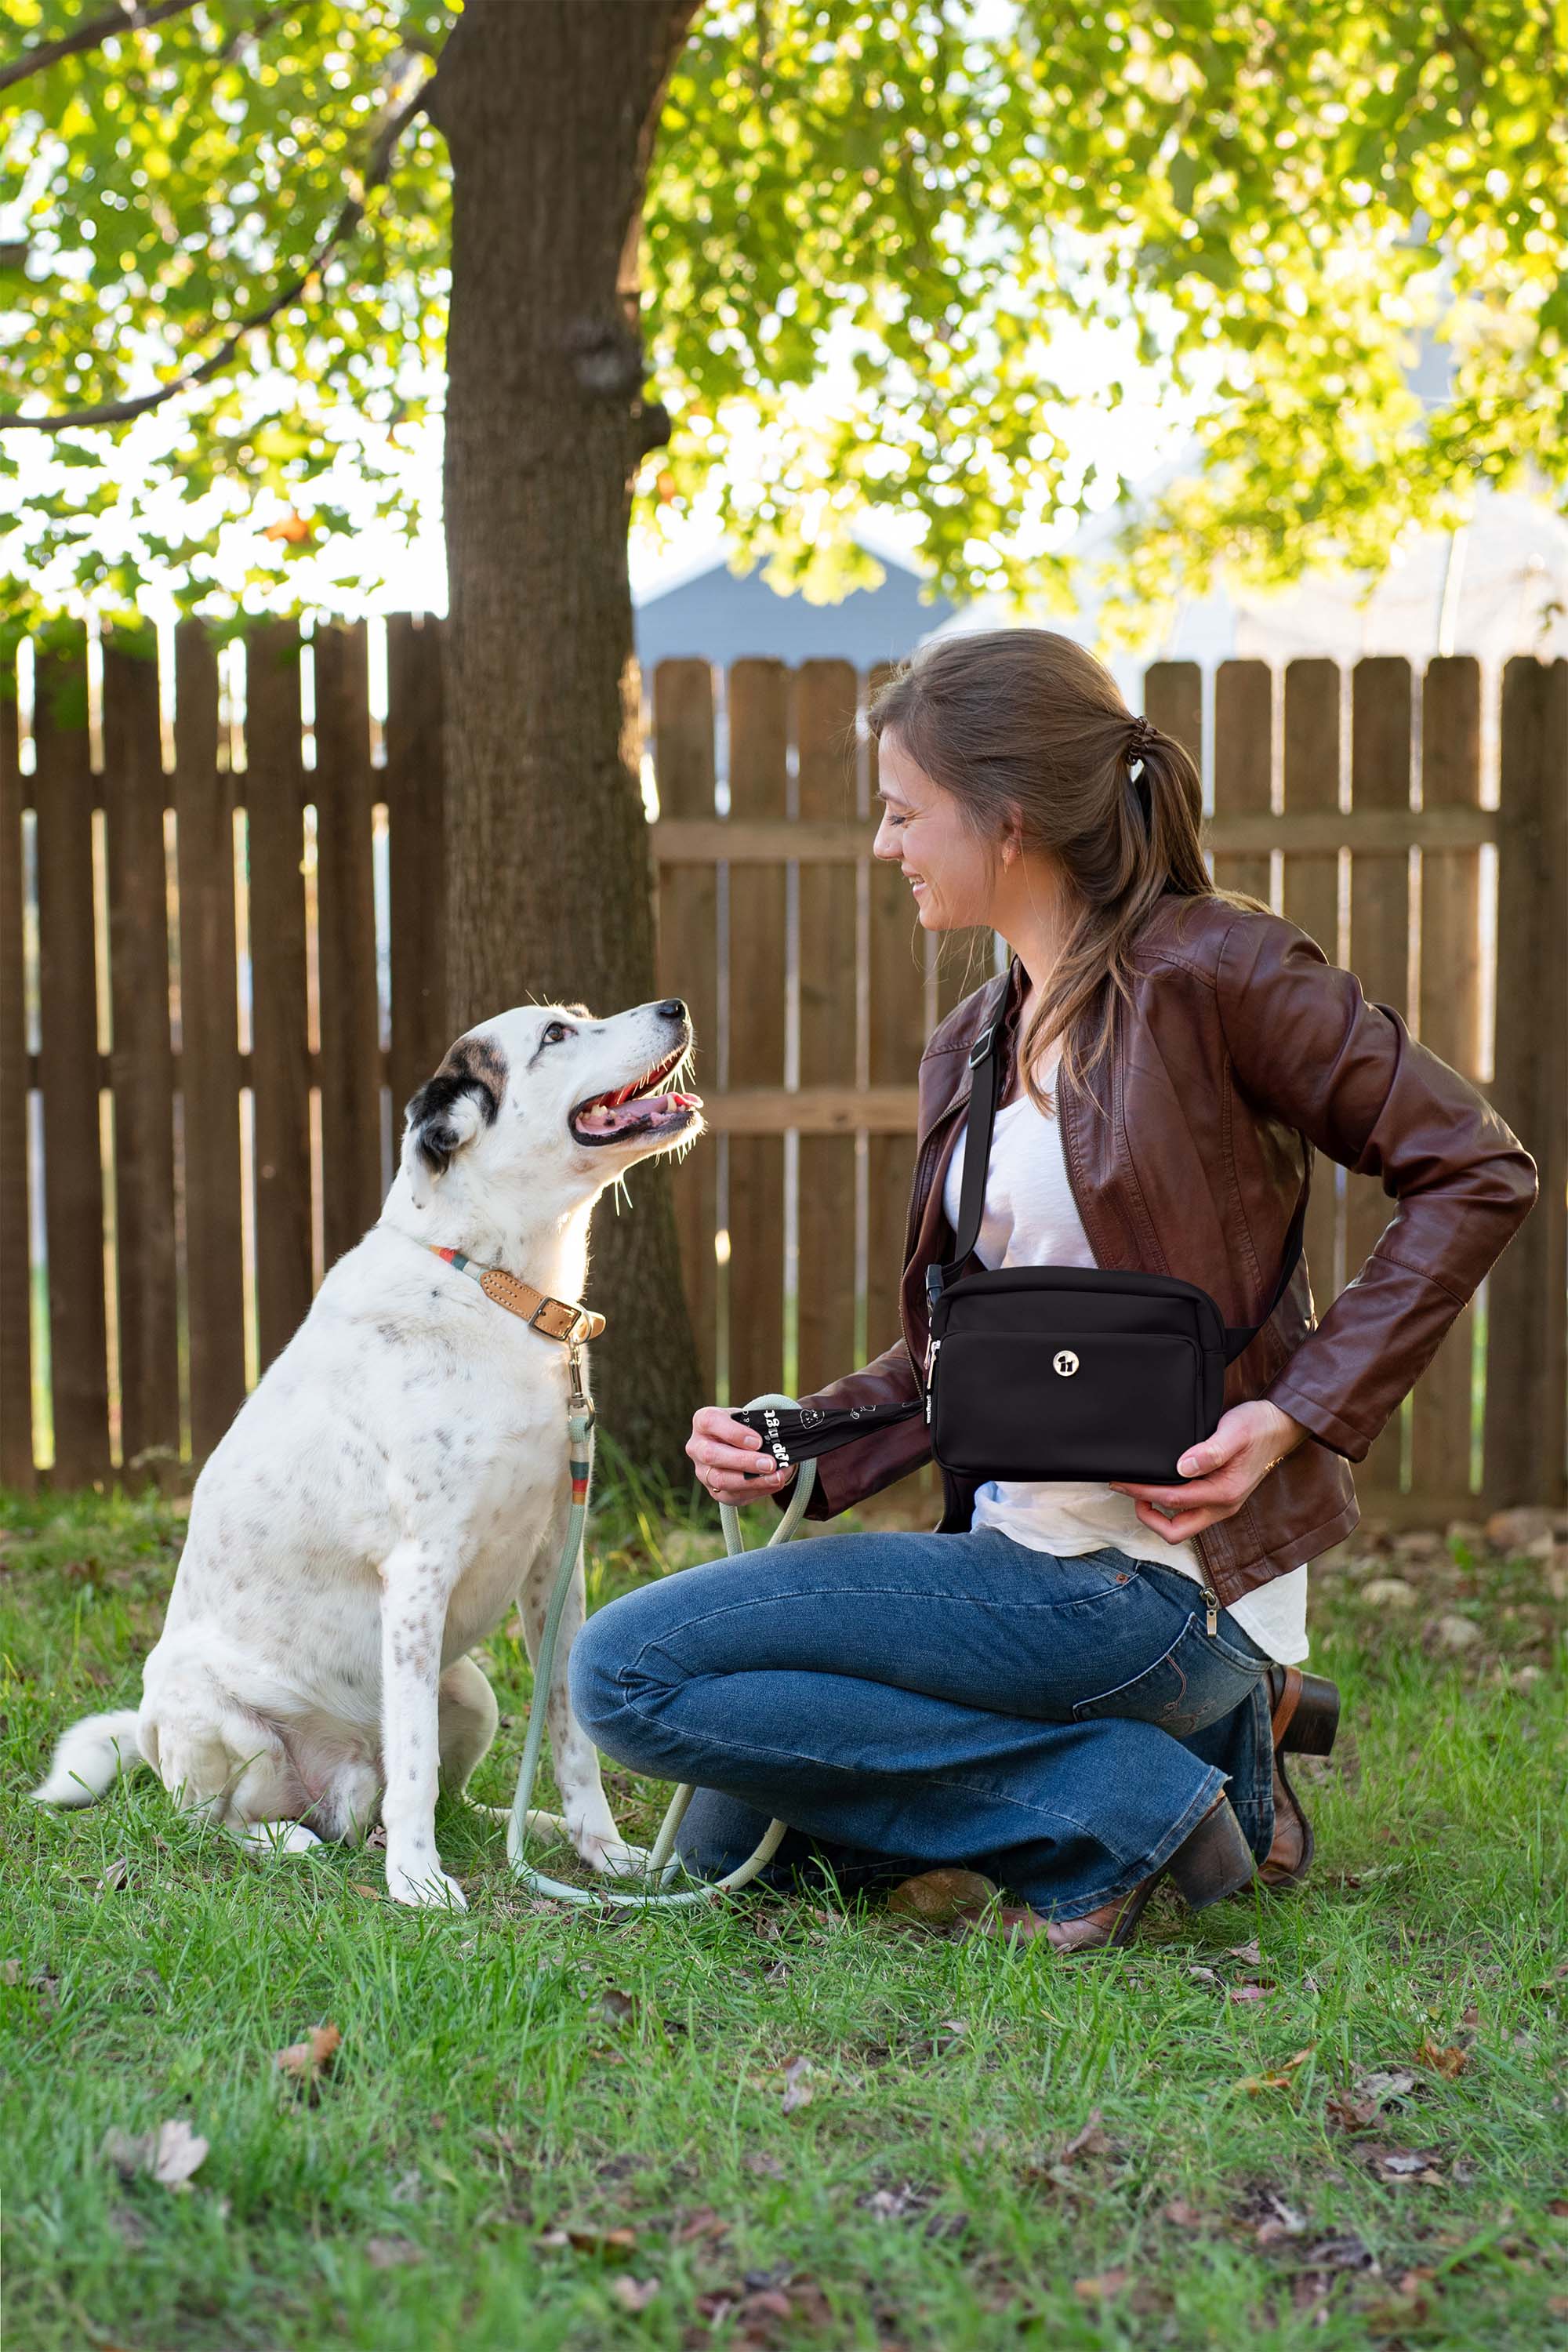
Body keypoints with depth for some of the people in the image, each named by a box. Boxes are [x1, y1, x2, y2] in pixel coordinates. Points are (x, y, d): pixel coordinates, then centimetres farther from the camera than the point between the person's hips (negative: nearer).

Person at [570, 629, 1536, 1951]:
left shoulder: (1207, 970, -10)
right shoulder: (969, 1051, 13)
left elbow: (1477, 1174, -10)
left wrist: (1296, 1416, -18)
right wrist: (797, 1450, -4)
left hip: (1157, 1578, -9)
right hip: (1023, 1544, 9)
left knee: (629, 1672, -15)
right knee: (728, 1843, 15)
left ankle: (1120, 1805, -7)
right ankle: (1195, 1745, 12)